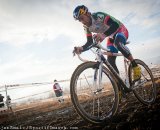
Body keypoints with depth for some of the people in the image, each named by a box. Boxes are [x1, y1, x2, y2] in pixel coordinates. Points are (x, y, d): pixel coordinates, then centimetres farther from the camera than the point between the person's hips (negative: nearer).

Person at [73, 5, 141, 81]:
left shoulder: (98, 16, -31)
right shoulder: (86, 27, -11)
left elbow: (116, 24, -44)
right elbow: (90, 42, -12)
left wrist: (103, 35, -62)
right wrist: (81, 48, -33)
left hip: (120, 30, -7)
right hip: (111, 37, 7)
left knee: (117, 43, -41)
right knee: (110, 61, -6)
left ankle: (135, 66, -26)